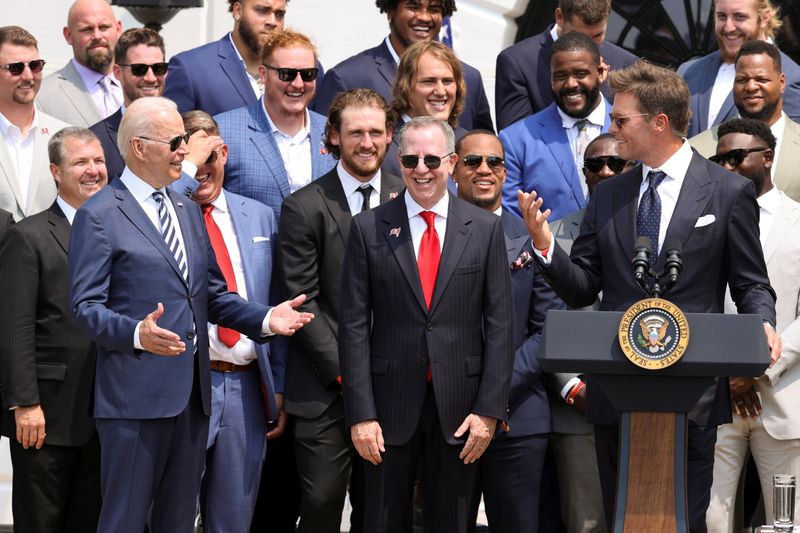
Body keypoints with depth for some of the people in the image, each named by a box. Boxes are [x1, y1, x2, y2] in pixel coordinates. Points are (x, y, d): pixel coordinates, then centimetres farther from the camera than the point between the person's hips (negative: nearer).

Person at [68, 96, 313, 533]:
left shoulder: (188, 211, 19)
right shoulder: (99, 216, -5)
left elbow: (213, 295, 22)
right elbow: (86, 307, -11)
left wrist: (265, 318, 4)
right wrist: (137, 334, -29)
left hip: (192, 393, 8)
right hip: (136, 394, -7)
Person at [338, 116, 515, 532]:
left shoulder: (485, 229, 4)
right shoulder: (368, 228, 1)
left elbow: (499, 324, 3)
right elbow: (354, 326, -1)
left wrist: (489, 409, -4)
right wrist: (360, 413, -8)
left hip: (459, 407, 1)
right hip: (390, 404, -1)